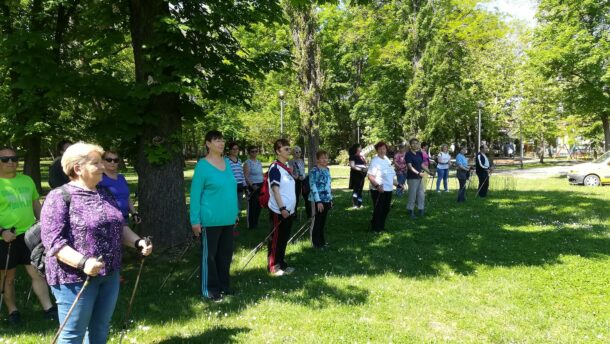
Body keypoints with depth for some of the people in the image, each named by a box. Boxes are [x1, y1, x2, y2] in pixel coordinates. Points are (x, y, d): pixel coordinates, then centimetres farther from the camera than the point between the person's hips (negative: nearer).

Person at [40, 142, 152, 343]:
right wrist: (82, 263, -31)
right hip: (76, 278, -6)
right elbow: (52, 239, -19)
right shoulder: (59, 197, -12)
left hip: (110, 275, 7)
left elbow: (119, 227, 17)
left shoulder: (105, 195, 11)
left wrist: (137, 242, -1)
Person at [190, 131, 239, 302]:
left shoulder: (227, 163, 8)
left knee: (226, 253, 15)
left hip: (228, 219, 7)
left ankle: (224, 286, 29)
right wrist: (195, 220, -15)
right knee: (209, 255, 5)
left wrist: (236, 212, 17)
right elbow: (195, 194, -12)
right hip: (210, 220, -7)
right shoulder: (202, 165, -11)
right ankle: (210, 290, 16)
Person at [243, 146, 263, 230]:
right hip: (253, 186, -7)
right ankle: (250, 224, 5)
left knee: (259, 205, 8)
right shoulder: (247, 163, -6)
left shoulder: (259, 162, 16)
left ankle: (256, 223, 21)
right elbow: (246, 176, -14)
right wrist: (252, 185, -25)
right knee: (252, 205, -4)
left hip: (261, 186, 7)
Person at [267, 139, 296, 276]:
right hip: (278, 211, -8)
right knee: (276, 239, 1)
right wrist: (282, 208, -23)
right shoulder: (275, 168, -13)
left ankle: (281, 264, 26)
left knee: (284, 239, 15)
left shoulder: (287, 168, 13)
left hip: (289, 210, 8)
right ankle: (272, 266, 11)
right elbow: (275, 189, -19)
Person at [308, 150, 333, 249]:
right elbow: (313, 187, -18)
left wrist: (330, 199, 17)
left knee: (323, 221, 15)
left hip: (326, 200, 8)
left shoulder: (327, 170, 11)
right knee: (317, 221, 1)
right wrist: (318, 201, -21)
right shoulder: (314, 171, -14)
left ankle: (321, 240, 26)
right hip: (319, 200, -7)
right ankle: (316, 243, 10)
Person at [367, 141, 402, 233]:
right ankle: (376, 229, 10)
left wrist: (397, 184, 18)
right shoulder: (375, 161, -11)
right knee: (378, 210, -2)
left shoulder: (387, 160, 14)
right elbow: (370, 176, -20)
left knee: (386, 209, 14)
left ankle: (381, 227, 27)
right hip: (379, 191, -8)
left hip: (388, 190, 8)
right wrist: (377, 186, -30)